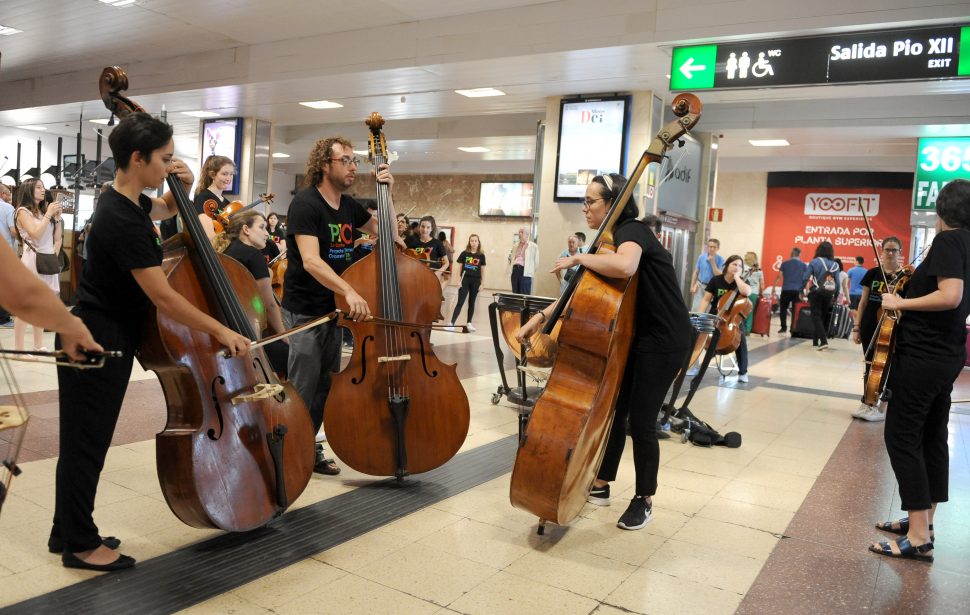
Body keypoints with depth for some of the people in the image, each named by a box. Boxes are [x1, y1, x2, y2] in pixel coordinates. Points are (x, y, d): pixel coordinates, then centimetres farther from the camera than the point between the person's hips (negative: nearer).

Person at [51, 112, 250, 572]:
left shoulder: (127, 202, 6)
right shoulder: (124, 222, -24)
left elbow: (166, 210, 29)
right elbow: (162, 296, -26)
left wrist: (183, 187, 6)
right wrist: (219, 330, -18)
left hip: (104, 338, 10)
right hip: (99, 343, -10)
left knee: (87, 441, 18)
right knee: (87, 443, 3)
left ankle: (67, 533, 31)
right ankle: (82, 545, 18)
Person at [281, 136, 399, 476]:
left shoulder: (349, 206, 8)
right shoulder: (306, 204, -15)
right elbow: (310, 261, -27)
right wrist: (349, 291, -39)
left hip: (333, 310, 8)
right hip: (304, 312, -7)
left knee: (326, 387, 13)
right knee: (303, 390, -3)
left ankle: (310, 449, 27)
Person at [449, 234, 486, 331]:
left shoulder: (481, 255, 2)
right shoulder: (464, 253, 0)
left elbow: (482, 270, 6)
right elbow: (460, 267, 3)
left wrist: (482, 283, 3)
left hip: (475, 281, 1)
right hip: (465, 280, -1)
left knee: (472, 302, 11)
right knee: (460, 302, -7)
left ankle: (469, 323, 21)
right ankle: (452, 323, -11)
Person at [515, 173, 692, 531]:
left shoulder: (632, 231, -19)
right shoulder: (610, 240, 9)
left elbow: (624, 266, -44)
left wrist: (579, 258, -28)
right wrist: (540, 317, 1)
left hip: (664, 342, -9)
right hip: (635, 337, 9)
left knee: (641, 421, -3)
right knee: (613, 410, 12)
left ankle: (644, 501, 16)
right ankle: (601, 486, 27)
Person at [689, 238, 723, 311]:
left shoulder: (720, 259, -7)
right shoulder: (701, 257, -1)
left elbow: (719, 275, -13)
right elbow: (695, 272, 6)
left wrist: (713, 262, -18)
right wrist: (692, 286, 1)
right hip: (700, 286, 1)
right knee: (696, 308, -1)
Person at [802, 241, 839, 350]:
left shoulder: (814, 262, -4)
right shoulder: (835, 264, 3)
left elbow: (805, 278, -8)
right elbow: (837, 282, 0)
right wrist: (836, 295, 10)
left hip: (816, 293, -3)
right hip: (829, 294, 3)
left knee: (816, 317, -2)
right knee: (824, 317, 15)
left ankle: (823, 341, -17)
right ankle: (815, 340, 23)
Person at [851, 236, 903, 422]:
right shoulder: (873, 273, 4)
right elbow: (863, 302, 6)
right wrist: (856, 327, 4)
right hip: (870, 326, 3)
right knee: (870, 365, 11)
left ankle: (879, 406, 10)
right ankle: (867, 403, 19)